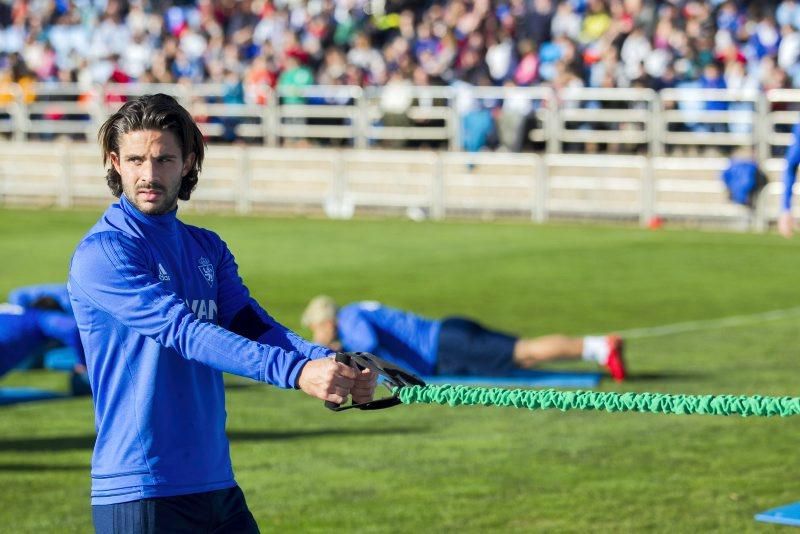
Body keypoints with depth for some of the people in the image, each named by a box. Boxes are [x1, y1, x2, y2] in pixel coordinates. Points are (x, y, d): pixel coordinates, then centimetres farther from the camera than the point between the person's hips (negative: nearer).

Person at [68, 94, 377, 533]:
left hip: (218, 484, 7)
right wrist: (295, 372, -32)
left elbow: (252, 326, -1)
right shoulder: (101, 254, -11)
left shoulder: (208, 249, 13)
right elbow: (185, 333, -22)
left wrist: (331, 365, -21)